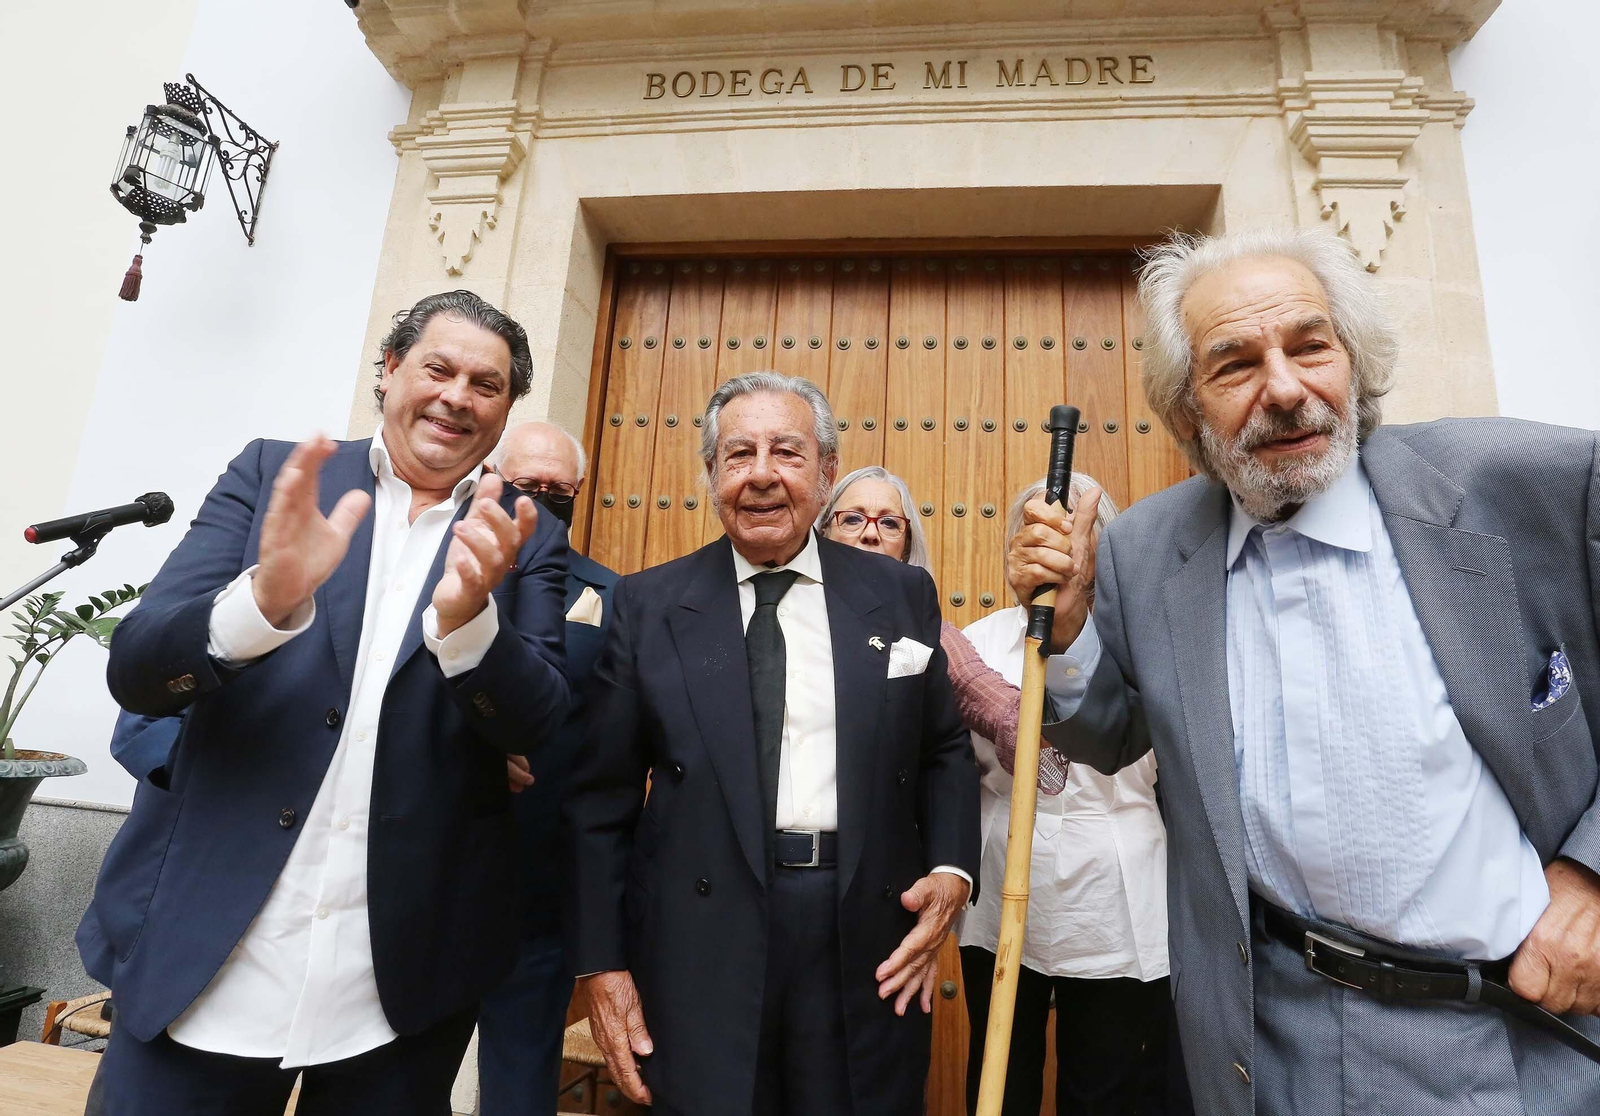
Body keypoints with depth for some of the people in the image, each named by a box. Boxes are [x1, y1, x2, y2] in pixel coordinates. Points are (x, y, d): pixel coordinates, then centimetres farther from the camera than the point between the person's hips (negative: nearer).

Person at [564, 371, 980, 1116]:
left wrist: (951, 871, -5)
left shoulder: (902, 595, 1)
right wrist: (602, 964, -1)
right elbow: (601, 795, 1)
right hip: (698, 948, -1)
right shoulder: (648, 604, -1)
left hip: (870, 942, 2)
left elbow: (945, 750, 10)